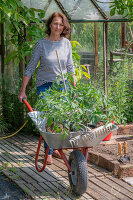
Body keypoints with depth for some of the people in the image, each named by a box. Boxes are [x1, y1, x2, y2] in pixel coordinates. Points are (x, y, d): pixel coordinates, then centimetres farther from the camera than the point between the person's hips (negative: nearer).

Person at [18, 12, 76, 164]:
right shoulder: (41, 44, -7)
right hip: (45, 84, -3)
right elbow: (30, 67, -3)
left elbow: (70, 67, 11)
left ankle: (54, 147, 22)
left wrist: (74, 87, 10)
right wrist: (23, 90, -4)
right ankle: (48, 152, 6)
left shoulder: (66, 43, 2)